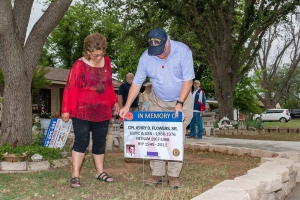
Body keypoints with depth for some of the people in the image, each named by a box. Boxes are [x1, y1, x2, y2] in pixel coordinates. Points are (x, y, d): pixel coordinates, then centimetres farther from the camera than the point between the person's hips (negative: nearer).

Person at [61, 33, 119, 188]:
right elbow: (70, 88, -11)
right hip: (82, 111, -5)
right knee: (81, 141, -5)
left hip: (102, 111, 5)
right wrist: (66, 110, -13)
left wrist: (114, 102, 18)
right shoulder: (79, 65, -10)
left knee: (100, 141, 12)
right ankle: (75, 175, 2)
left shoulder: (106, 62, 7)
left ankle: (100, 172, 25)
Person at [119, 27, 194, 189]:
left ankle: (173, 175, 5)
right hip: (157, 102, 2)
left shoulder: (183, 51, -23)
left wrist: (180, 104, -27)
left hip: (181, 101, -2)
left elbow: (188, 80, -20)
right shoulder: (146, 57, -17)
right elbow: (137, 83, -11)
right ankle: (157, 174, 5)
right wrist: (127, 106, -19)